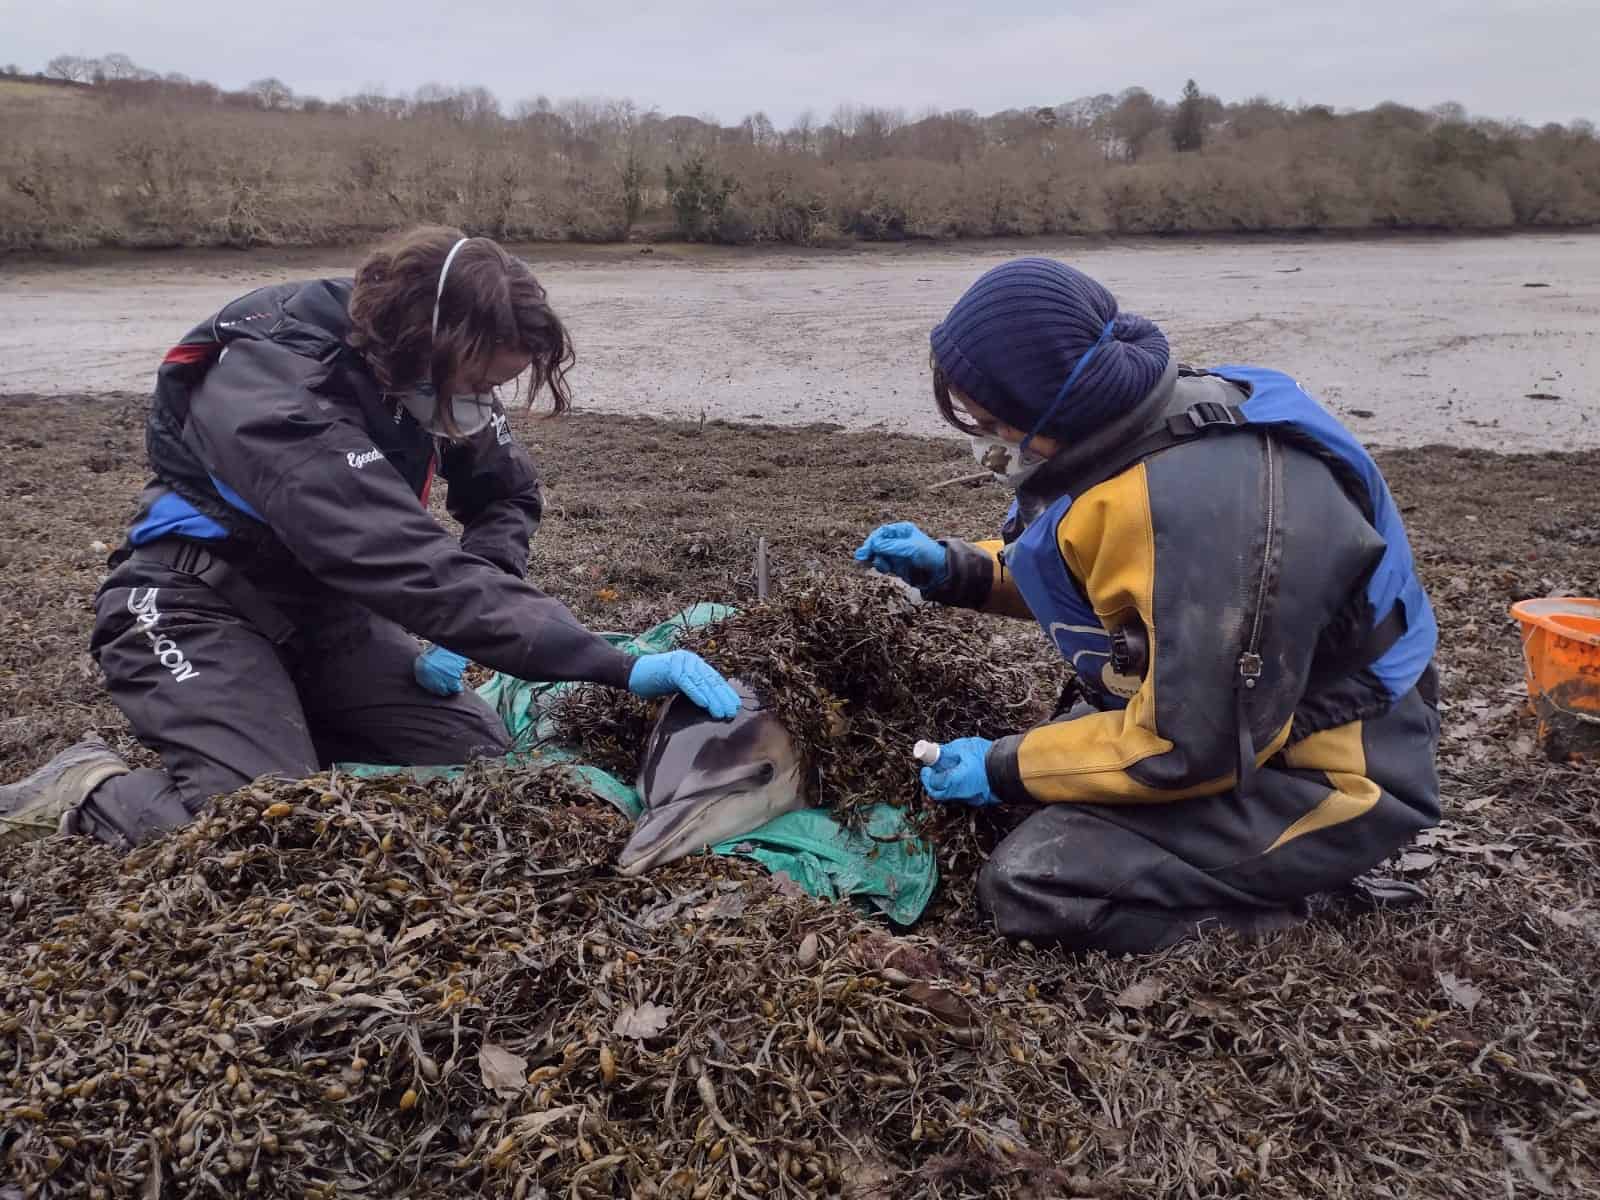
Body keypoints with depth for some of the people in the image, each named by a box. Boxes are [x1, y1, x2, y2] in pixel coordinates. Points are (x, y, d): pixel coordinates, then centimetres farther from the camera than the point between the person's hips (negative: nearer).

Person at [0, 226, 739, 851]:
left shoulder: (420, 369, -11)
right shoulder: (277, 404, -34)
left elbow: (508, 496, 3)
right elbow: (419, 571, -43)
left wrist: (455, 628, -14)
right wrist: (622, 669, -46)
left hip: (319, 604, 7)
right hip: (198, 611, -7)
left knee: (481, 763, -6)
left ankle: (281, 731, 13)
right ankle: (90, 791, 4)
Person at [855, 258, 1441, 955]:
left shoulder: (1210, 510, -33)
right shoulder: (1136, 425, -3)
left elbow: (1192, 747, -27)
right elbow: (1072, 573, 16)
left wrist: (1006, 771, -16)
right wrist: (953, 569, 1)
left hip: (1320, 773, -9)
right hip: (1238, 719, 9)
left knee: (1029, 883, -19)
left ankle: (1302, 881, -3)